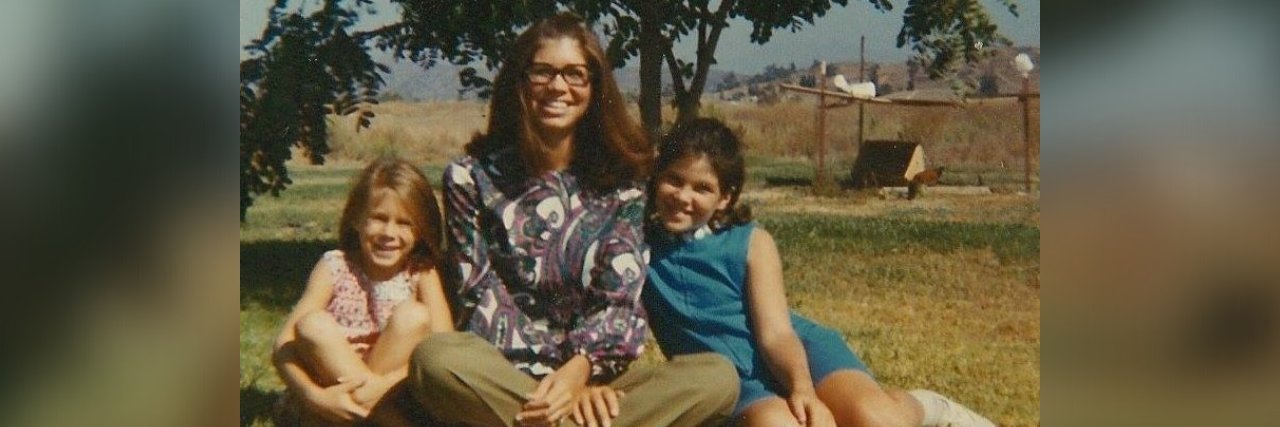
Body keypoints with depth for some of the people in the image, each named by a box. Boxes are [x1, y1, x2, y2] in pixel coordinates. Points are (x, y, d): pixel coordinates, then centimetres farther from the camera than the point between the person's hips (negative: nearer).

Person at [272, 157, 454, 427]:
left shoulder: (422, 273, -2)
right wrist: (315, 396, -31)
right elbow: (284, 345, -12)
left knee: (414, 316, -22)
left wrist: (382, 384, -29)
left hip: (394, 395, 0)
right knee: (313, 324, -27)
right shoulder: (335, 267, -4)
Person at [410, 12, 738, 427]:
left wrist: (579, 370, -22)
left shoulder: (621, 181, 7)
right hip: (505, 378, -2)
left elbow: (621, 297, -2)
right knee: (435, 359, -36)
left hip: (594, 378, 2)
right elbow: (482, 298, -3)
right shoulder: (471, 178, 3)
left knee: (719, 378, -24)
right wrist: (560, 380, -15)